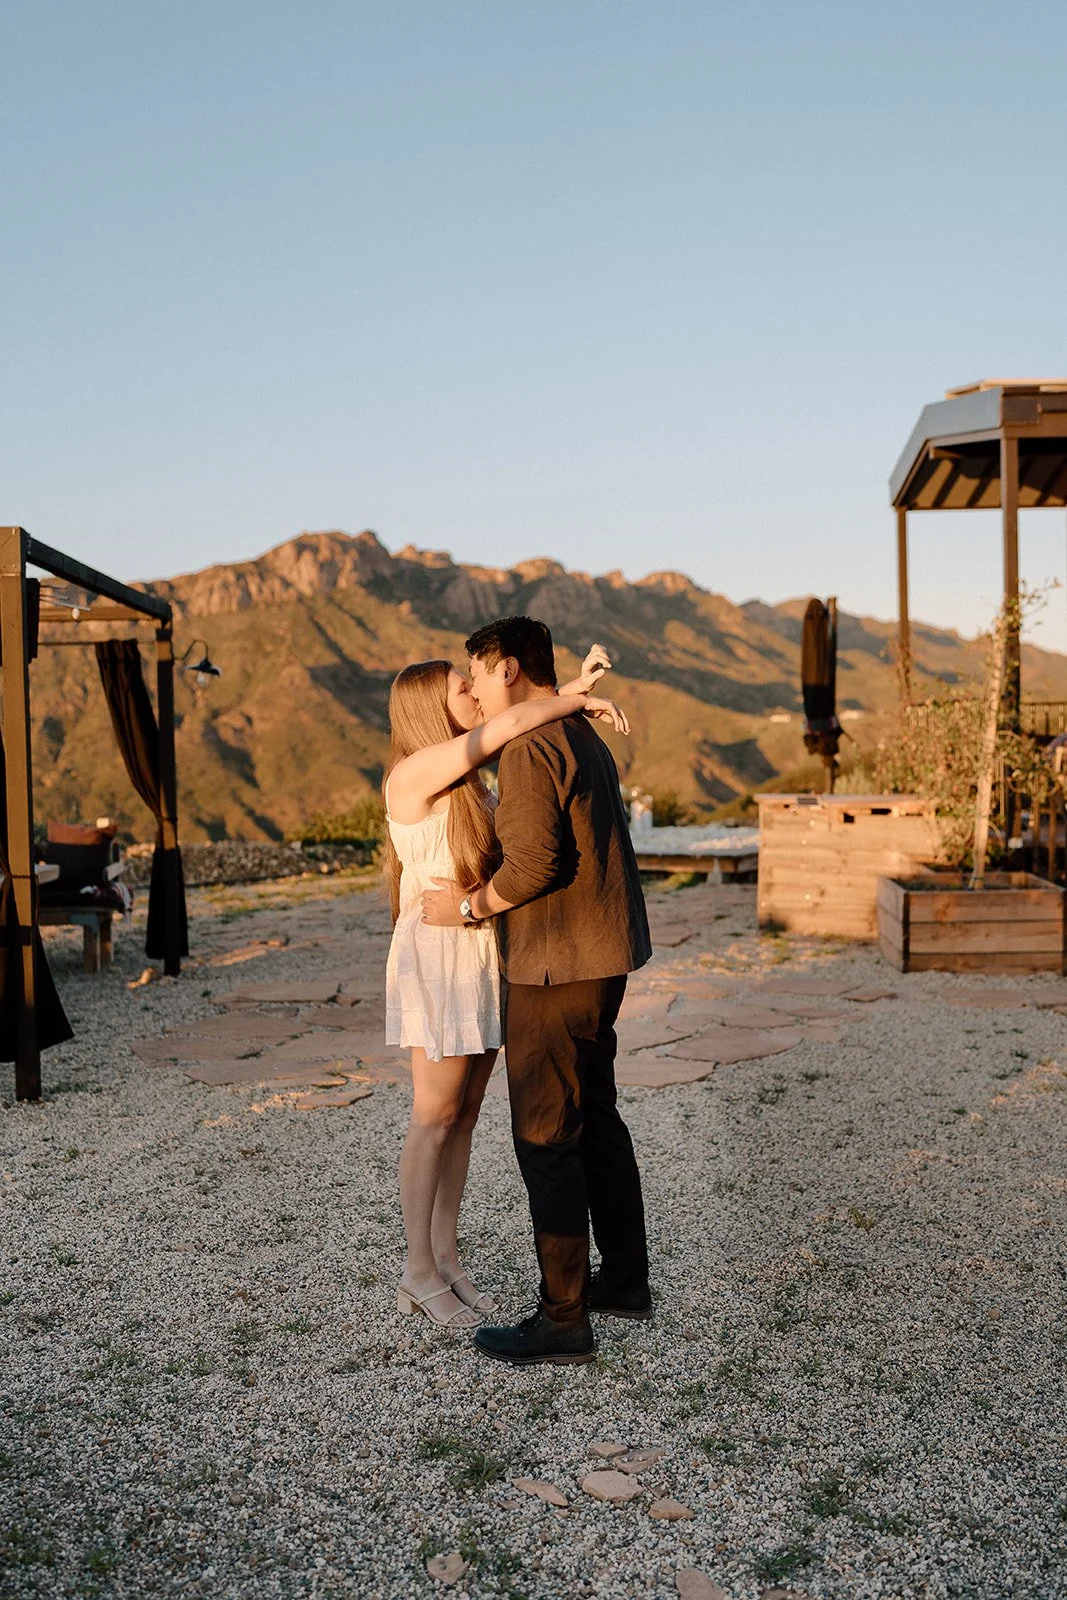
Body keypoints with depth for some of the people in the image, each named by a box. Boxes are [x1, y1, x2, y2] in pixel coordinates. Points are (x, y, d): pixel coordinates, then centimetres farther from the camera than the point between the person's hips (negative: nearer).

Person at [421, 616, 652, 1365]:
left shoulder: (530, 747, -16)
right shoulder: (588, 740, 15)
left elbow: (533, 861, -24)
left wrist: (468, 906, -9)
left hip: (556, 967, -10)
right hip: (603, 959, 10)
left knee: (546, 1136, -2)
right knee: (595, 1117, 19)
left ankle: (563, 1318, 7)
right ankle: (626, 1278, 31)